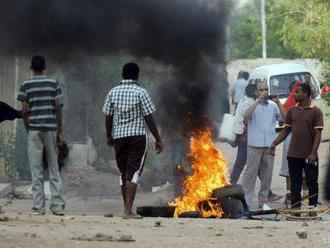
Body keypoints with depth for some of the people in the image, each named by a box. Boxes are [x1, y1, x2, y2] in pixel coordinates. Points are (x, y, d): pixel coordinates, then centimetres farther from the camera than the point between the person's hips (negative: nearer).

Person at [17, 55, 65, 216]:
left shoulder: (26, 85, -1)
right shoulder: (53, 84, 3)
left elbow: (25, 111, -3)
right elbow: (58, 109, 0)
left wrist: (28, 130, 10)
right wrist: (60, 132, 4)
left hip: (34, 128, -1)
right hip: (51, 128, 2)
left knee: (36, 170, 1)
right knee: (54, 168, 7)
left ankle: (38, 207, -1)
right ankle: (58, 206, 2)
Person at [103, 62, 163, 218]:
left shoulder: (113, 92, 4)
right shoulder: (140, 92, -7)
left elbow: (108, 117, 7)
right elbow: (149, 118, -8)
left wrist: (109, 136, 22)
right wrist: (158, 139, -1)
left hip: (119, 136, 4)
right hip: (137, 135, -4)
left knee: (124, 173, 14)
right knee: (133, 173, -6)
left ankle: (127, 209, 19)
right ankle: (128, 211, -15)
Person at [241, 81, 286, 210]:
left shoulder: (273, 106, 11)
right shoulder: (252, 105, 5)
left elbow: (284, 117, 0)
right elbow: (246, 115, -15)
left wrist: (278, 102, -9)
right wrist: (258, 101, -17)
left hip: (269, 145, 3)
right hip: (254, 145, -3)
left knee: (267, 175, 7)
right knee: (250, 173, -4)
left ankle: (263, 201, 16)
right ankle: (245, 201, -3)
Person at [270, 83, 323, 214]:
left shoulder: (316, 112, -5)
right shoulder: (292, 111, 9)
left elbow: (318, 134, -9)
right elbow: (286, 130, 11)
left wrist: (313, 153, -17)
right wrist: (274, 143, -3)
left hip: (309, 156, -4)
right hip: (293, 154, 4)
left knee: (312, 183, 2)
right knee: (295, 183, 8)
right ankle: (295, 208, 13)